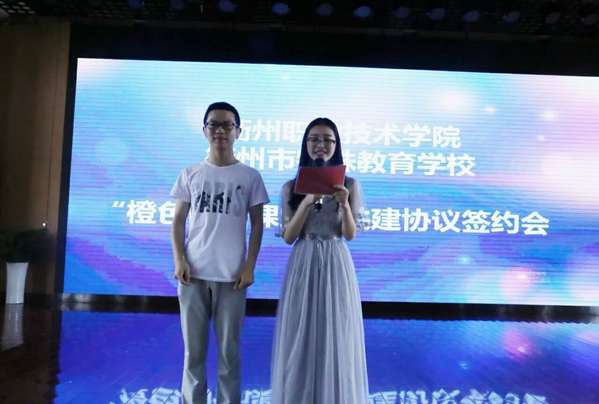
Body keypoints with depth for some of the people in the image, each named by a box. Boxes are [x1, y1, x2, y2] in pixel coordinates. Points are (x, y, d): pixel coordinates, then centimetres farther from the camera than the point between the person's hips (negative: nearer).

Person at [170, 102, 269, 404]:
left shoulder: (249, 177, 4)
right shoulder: (190, 174, 9)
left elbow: (257, 224, 5)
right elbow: (178, 221, 9)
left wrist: (249, 266, -4)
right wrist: (179, 260, -4)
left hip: (231, 275, -1)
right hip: (193, 272, 2)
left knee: (229, 350, 6)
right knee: (194, 349, 10)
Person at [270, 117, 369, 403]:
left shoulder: (349, 185, 1)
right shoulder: (291, 187, 2)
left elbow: (350, 234, -2)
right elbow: (288, 237, -3)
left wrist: (344, 204, -19)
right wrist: (307, 202, -15)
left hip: (335, 264, 0)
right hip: (302, 265, 1)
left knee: (336, 338, 5)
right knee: (301, 340, 6)